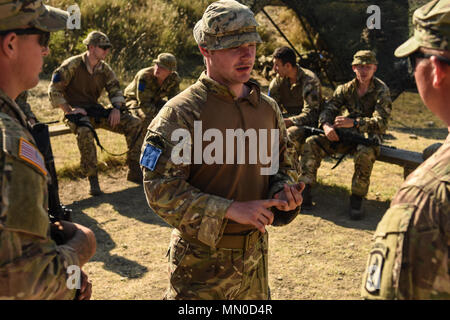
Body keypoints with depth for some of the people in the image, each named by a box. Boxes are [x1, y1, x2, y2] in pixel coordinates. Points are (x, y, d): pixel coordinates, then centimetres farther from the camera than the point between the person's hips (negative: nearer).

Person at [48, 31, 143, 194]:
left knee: (134, 123, -9)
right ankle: (92, 179, -30)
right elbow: (54, 89, -12)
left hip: (95, 110, 6)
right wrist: (69, 111, -21)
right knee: (85, 131, -42)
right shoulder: (73, 65, -11)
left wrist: (116, 108, -10)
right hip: (76, 111, -6)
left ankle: (134, 170, -3)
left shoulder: (104, 69, 7)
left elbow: (115, 90, 11)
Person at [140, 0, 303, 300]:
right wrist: (232, 210, -26)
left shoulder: (268, 108, 3)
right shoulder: (181, 112, -16)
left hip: (255, 252, 6)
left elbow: (284, 163, 16)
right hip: (202, 261, -6)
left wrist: (284, 190, -8)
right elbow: (161, 188, -20)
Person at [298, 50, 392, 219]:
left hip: (369, 135, -4)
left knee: (365, 153, -40)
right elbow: (328, 109, 0)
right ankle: (305, 189, -13)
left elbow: (381, 122, -19)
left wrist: (354, 122, -34)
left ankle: (357, 199, -24)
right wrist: (326, 126, -24)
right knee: (312, 142, -16)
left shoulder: (381, 91, -9)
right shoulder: (346, 88, 6)